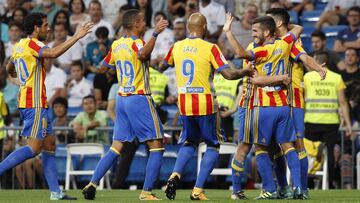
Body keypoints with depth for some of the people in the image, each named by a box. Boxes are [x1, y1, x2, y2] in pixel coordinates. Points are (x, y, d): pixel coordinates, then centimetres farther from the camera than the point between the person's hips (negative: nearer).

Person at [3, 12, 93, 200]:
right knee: (34, 147, -12)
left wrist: (15, 75, 57)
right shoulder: (32, 44, -12)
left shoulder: (19, 46, 16)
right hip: (35, 104, -10)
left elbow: (9, 68, 34)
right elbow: (53, 53, -32)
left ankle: (55, 191, 7)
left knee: (49, 144, 9)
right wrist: (76, 37, -28)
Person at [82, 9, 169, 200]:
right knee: (156, 145, -1)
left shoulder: (116, 45, 9)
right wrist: (155, 34, -42)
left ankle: (92, 184, -1)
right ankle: (146, 191, -8)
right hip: (139, 99, -7)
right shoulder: (136, 43, -12)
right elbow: (142, 55, -37)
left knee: (116, 147, 9)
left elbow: (102, 68, 21)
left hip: (121, 99, 7)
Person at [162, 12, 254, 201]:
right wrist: (245, 71, 4)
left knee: (189, 142, 24)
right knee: (213, 145, 12)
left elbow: (162, 66, 21)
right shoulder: (210, 48, -11)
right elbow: (229, 74, -15)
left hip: (184, 104, 4)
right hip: (206, 104, -4)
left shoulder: (176, 47, 2)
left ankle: (175, 174, -2)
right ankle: (198, 190, 2)